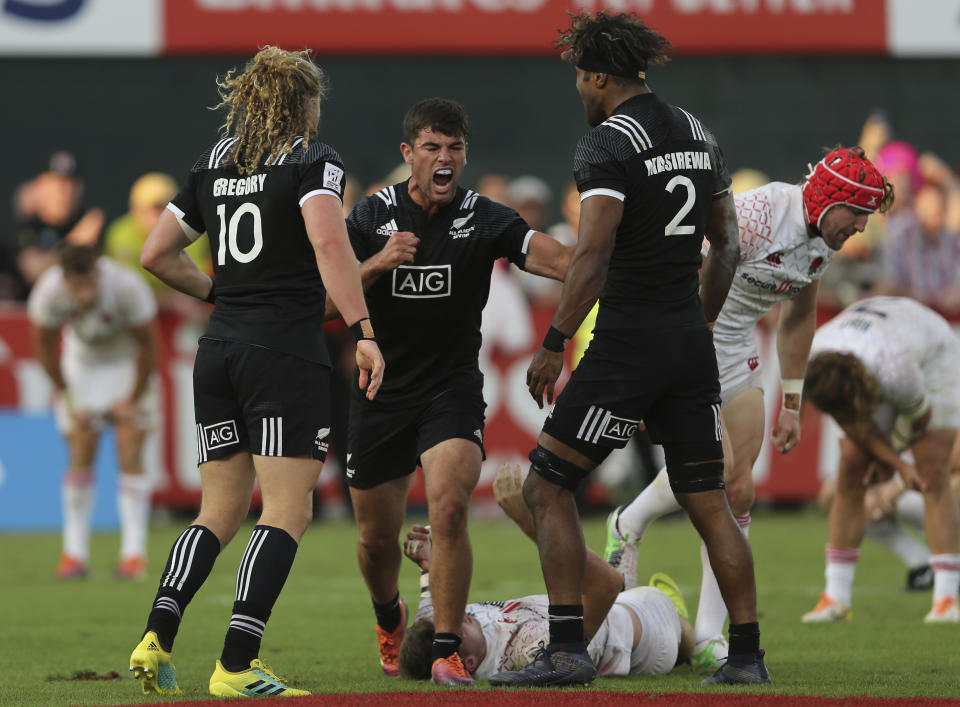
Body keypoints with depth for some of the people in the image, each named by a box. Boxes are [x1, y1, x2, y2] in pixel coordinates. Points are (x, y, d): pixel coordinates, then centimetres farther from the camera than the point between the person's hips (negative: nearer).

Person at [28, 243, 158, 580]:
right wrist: (68, 397, -6)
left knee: (130, 456, -11)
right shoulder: (49, 292, -28)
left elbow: (147, 345, -17)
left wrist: (133, 399, -11)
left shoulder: (127, 287, -34)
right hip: (82, 363, 2)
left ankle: (134, 553, -9)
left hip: (129, 364, -2)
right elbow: (44, 346, -9)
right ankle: (74, 552, -1)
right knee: (80, 457, -6)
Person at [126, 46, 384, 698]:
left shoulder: (213, 165, 14)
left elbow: (158, 254, 17)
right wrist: (364, 332, -24)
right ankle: (236, 667, -15)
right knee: (288, 513, -5)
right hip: (288, 352, -7)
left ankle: (156, 638, -4)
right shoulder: (312, 160, -4)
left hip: (218, 352, 7)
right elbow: (327, 242, -20)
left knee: (221, 511, 13)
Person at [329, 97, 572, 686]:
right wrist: (377, 265, -22)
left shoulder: (483, 219, -7)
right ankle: (390, 617, 44)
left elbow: (552, 257, -22)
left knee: (449, 505, -25)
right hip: (380, 390, 2)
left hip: (453, 389, -2)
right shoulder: (373, 215, -2)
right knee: (377, 537, 10)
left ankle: (448, 650, -15)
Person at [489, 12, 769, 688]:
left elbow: (594, 255, -20)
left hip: (627, 346, -7)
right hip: (692, 344, 7)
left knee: (548, 487, 1)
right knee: (710, 503, 11)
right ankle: (747, 654, 8)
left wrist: (554, 343, -15)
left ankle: (567, 650, -6)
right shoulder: (699, 136, 13)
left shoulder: (607, 144, -11)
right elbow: (727, 245, 19)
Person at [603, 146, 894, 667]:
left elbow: (797, 319, 16)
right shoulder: (757, 215, -25)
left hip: (734, 346, 8)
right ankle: (627, 527, 9)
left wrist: (791, 404, 17)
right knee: (716, 468, -22)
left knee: (738, 490, 0)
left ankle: (709, 636, 5)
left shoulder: (824, 238, 1)